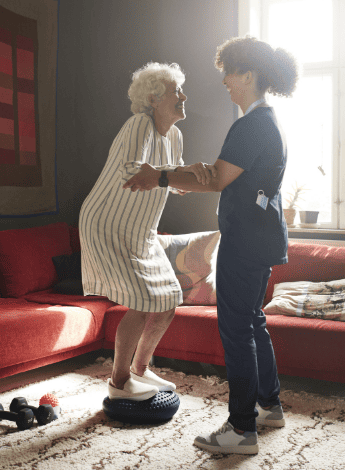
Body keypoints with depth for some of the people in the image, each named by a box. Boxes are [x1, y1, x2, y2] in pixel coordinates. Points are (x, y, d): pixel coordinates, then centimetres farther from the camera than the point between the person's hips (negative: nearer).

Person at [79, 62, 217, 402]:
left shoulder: (174, 135, 3)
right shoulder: (141, 124, -22)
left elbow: (178, 185, 15)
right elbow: (130, 173, -40)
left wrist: (204, 174, -3)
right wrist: (181, 169, -46)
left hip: (140, 233, 9)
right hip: (107, 230, -9)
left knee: (168, 303, 6)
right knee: (143, 304, -15)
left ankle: (140, 369, 26)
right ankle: (119, 382, 5)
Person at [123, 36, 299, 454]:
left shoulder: (251, 125, -17)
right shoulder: (269, 122, 16)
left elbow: (218, 181, -18)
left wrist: (161, 177, -9)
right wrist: (169, 180, 19)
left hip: (246, 237, -11)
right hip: (262, 235, 11)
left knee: (235, 327, -6)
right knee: (252, 321, 18)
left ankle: (242, 429, 1)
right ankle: (269, 405, 30)